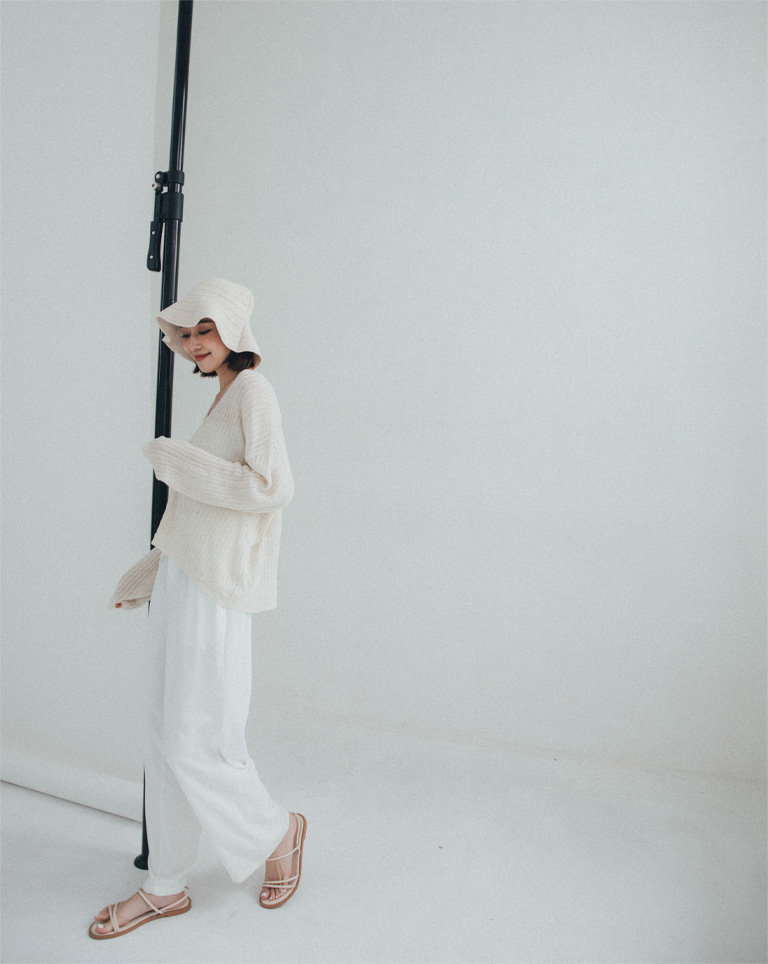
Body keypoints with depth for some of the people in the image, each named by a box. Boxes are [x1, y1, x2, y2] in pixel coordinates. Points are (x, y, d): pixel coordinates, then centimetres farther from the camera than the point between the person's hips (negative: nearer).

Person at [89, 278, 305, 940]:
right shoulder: (222, 399, 16)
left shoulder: (252, 390, -9)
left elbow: (272, 485, -22)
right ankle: (167, 887, 27)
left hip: (215, 590, -9)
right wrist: (150, 571, 24)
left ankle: (278, 831, 24)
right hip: (181, 581, 9)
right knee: (163, 733, 12)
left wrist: (177, 461, -13)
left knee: (193, 739, -2)